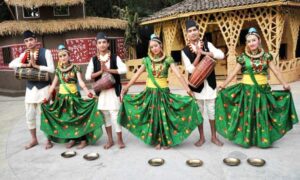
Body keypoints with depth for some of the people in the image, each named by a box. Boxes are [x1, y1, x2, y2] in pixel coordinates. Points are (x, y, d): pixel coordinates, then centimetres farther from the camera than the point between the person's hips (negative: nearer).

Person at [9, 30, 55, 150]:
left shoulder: (45, 52, -6)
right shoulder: (24, 54, 8)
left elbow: (51, 69, -15)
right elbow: (11, 64, -5)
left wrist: (36, 65, -16)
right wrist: (27, 65, -17)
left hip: (43, 87, -5)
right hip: (30, 88, 5)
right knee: (29, 116, 12)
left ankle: (48, 139, 18)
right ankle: (34, 139, 28)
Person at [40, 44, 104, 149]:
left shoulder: (75, 68, -4)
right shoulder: (58, 70, 7)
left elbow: (80, 81, -14)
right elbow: (53, 84, 11)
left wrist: (87, 91, -30)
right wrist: (47, 97, 6)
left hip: (74, 95, -4)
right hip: (62, 96, 4)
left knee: (77, 116, -4)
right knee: (66, 117, 7)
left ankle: (83, 139, 3)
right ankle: (72, 139, 20)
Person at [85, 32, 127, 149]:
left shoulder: (114, 57, -2)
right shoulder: (94, 59, 4)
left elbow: (124, 69, -18)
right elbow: (87, 76, -4)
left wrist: (108, 70, -20)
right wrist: (101, 71, -15)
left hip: (113, 90, -3)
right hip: (101, 91, 3)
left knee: (115, 115, -4)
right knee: (105, 115, 10)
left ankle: (120, 140, 12)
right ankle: (110, 140, 24)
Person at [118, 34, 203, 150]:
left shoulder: (167, 60, -4)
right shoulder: (147, 61, 2)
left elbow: (179, 75, -12)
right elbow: (136, 75, 6)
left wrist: (188, 89, -21)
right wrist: (126, 88, 4)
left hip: (163, 91, -2)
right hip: (150, 92, 2)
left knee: (164, 115, 4)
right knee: (153, 116, 7)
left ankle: (166, 141, 19)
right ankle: (157, 141, 21)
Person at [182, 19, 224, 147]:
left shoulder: (207, 44, 0)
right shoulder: (185, 50, -3)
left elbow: (221, 55, -15)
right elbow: (190, 69, -13)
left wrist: (202, 52, -19)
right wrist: (198, 54, -17)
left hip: (209, 82, 1)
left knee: (211, 110, 8)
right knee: (198, 111, 9)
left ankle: (214, 137, 24)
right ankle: (201, 137, 25)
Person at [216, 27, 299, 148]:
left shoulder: (266, 56, 4)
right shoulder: (243, 57, -1)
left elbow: (276, 71, 2)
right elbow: (234, 73, 0)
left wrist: (284, 84, -11)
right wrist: (223, 85, -5)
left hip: (262, 89, 2)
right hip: (247, 89, -1)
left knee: (262, 114, 7)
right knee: (247, 114, 4)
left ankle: (263, 139, 21)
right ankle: (246, 139, 17)